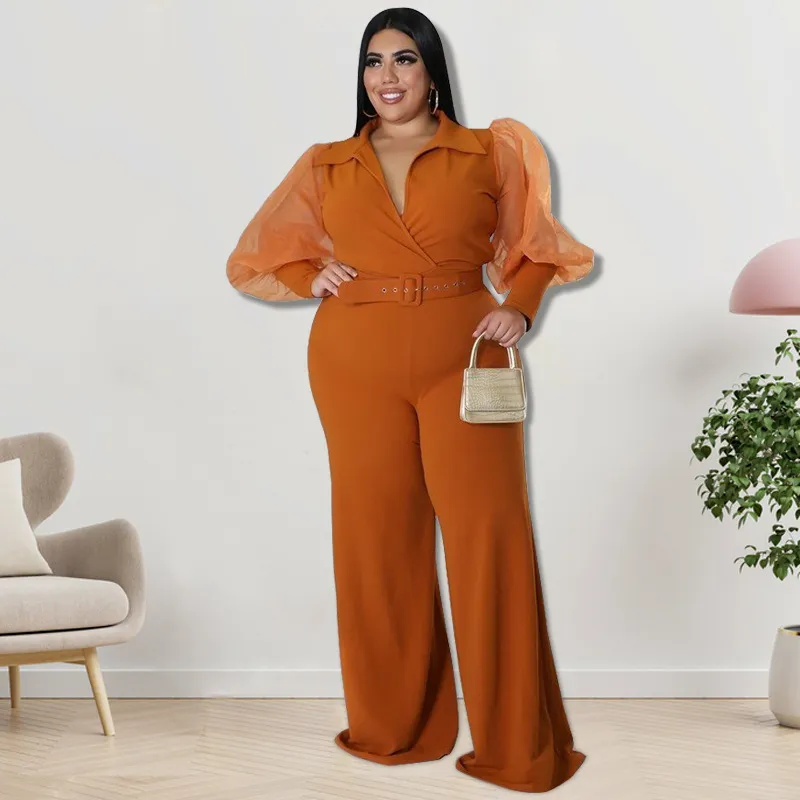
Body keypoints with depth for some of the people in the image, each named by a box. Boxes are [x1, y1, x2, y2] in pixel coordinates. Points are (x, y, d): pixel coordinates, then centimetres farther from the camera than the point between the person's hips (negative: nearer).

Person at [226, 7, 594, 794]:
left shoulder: (488, 153, 8)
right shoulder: (324, 166, 12)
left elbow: (534, 246, 14)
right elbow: (255, 258, 20)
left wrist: (518, 308, -5)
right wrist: (313, 278, 1)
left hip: (463, 359, -2)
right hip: (356, 365, 2)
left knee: (489, 535, -7)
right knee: (377, 536, 4)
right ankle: (394, 728, 17)